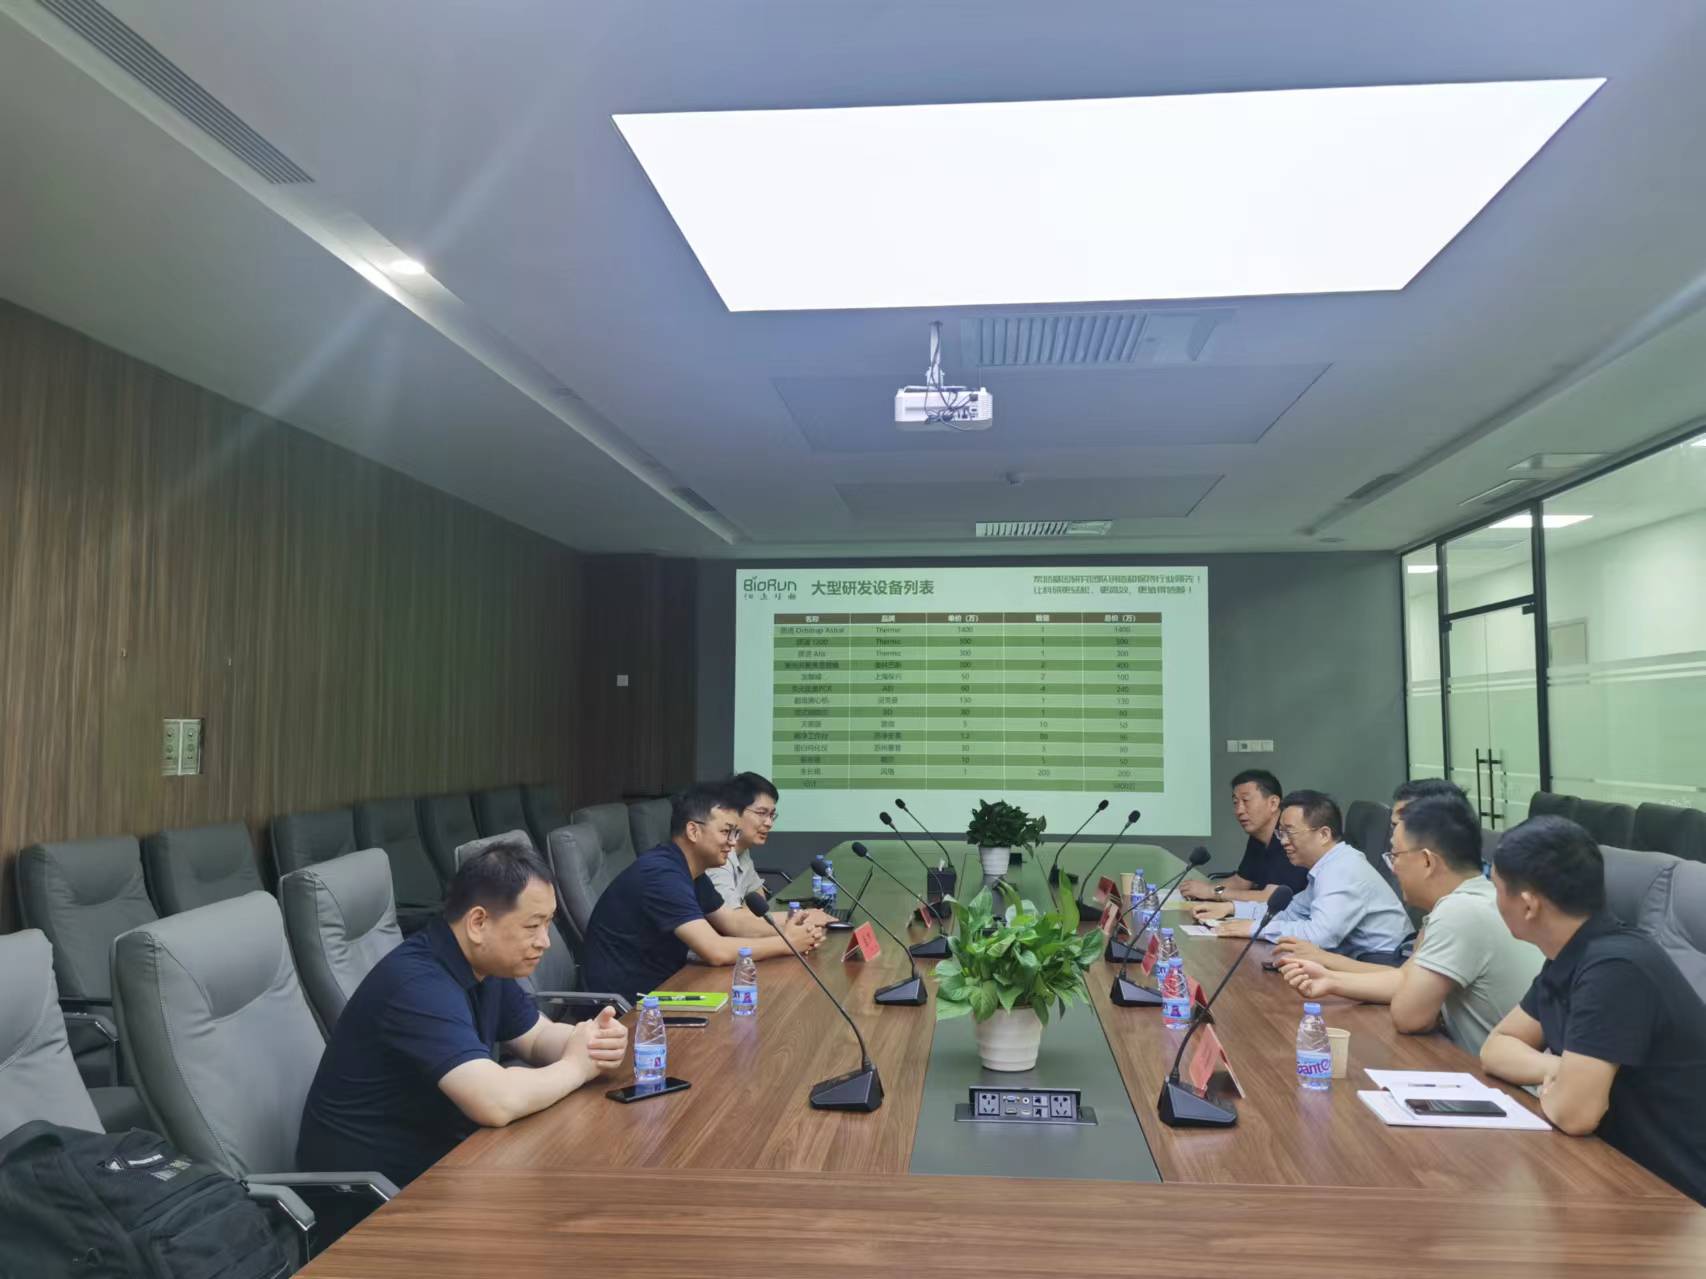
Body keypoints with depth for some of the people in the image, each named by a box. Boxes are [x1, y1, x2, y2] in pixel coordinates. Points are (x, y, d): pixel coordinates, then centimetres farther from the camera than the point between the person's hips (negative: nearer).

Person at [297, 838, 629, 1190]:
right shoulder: (418, 985, -28)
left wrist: (592, 1041, -11)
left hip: (439, 1154, 8)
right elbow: (497, 1102, -38)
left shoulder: (486, 962, 1)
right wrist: (577, 1066, -20)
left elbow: (538, 1037, 11)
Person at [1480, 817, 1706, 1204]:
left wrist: (1549, 1085, -7)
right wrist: (1558, 1072, -11)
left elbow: (1573, 1112, -30)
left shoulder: (1615, 967, -26)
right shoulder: (1569, 958, 3)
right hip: (1627, 1168, 8)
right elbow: (1496, 1047, 9)